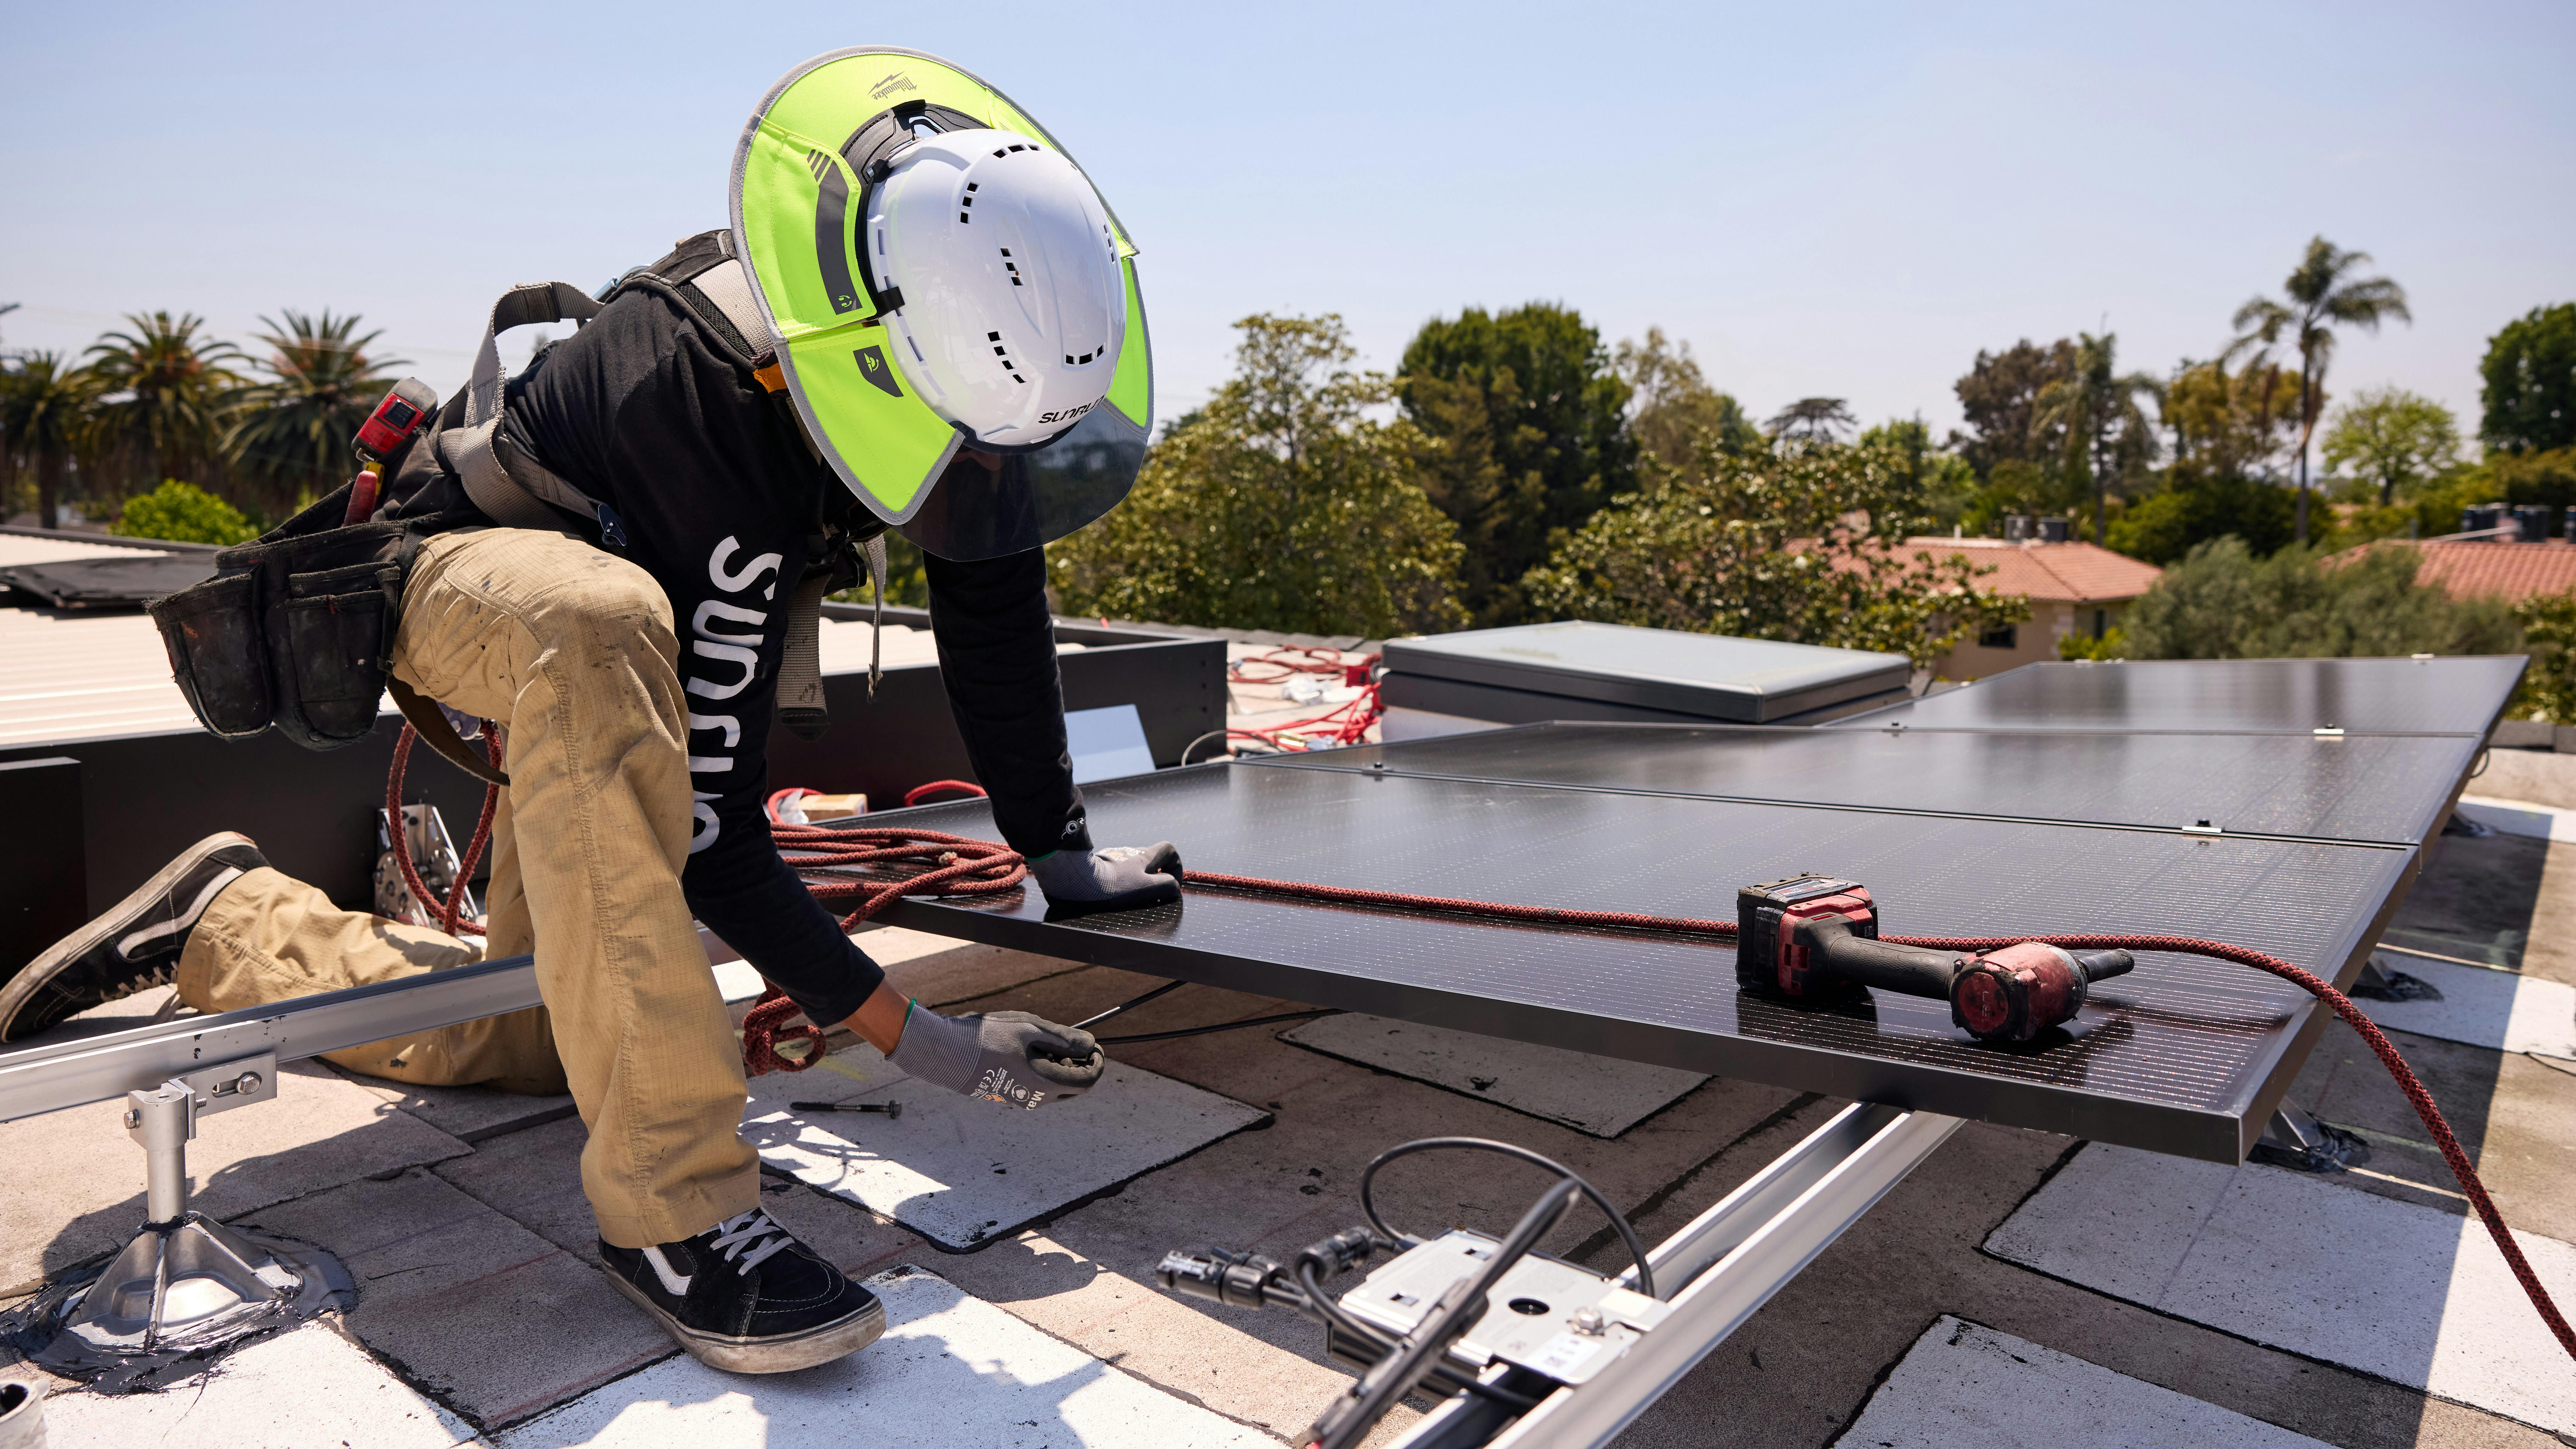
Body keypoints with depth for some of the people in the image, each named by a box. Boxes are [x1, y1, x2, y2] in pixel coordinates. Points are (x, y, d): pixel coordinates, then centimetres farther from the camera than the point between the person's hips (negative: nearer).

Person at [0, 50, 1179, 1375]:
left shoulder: (948, 346, -20)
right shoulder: (711, 432, -39)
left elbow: (995, 597, -11)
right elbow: (707, 825, -36)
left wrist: (1056, 847, -11)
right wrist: (905, 1034, -35)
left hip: (633, 602, 7)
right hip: (467, 570, -6)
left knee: (520, 1042, 4)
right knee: (602, 625, -46)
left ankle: (223, 922, 27)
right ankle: (670, 1204, -38)